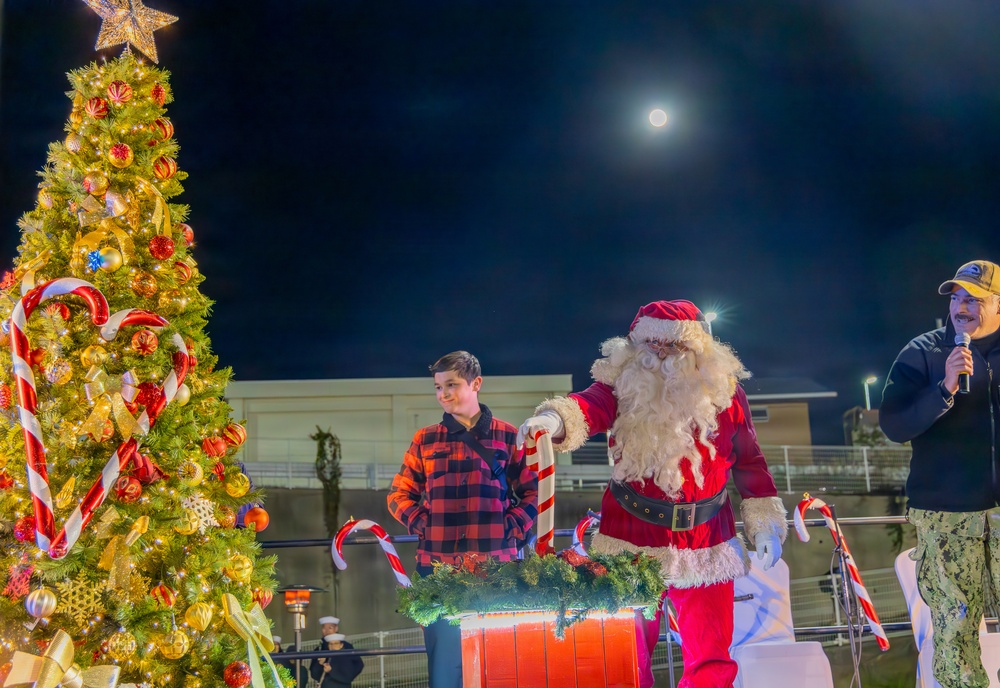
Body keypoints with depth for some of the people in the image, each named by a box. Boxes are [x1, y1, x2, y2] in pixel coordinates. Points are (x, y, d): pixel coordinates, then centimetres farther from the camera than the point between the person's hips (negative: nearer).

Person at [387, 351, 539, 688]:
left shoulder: (507, 436, 6)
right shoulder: (425, 440, 9)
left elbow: (533, 492, 9)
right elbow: (399, 494, 12)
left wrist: (512, 527, -5)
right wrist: (423, 525, -2)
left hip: (496, 565, 0)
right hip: (439, 563, 1)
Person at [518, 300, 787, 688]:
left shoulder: (724, 389, 0)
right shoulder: (624, 381, -4)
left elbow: (749, 461, 9)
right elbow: (592, 406, -25)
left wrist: (764, 524, 6)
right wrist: (554, 419, -47)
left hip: (705, 544, 1)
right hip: (632, 542, -1)